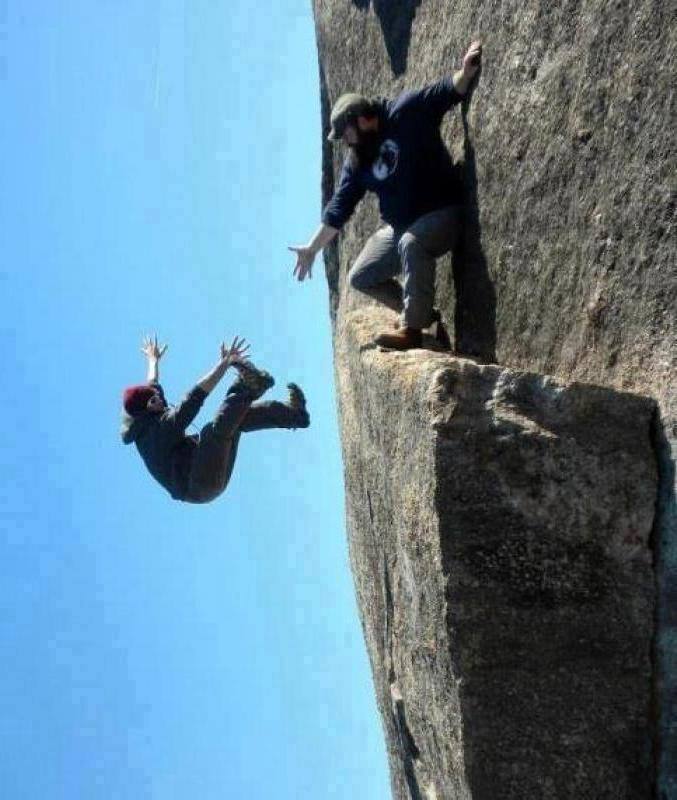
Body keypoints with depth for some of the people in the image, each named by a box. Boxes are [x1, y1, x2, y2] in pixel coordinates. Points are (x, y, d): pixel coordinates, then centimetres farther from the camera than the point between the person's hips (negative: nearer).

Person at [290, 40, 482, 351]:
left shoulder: (405, 113, -13)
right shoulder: (356, 161, 4)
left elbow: (447, 92, -19)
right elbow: (339, 208, 8)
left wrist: (466, 71, -39)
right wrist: (312, 248, 8)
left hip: (441, 213, -8)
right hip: (398, 226, 8)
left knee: (411, 244, -38)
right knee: (361, 277, 7)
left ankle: (413, 328, -29)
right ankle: (427, 314, 12)